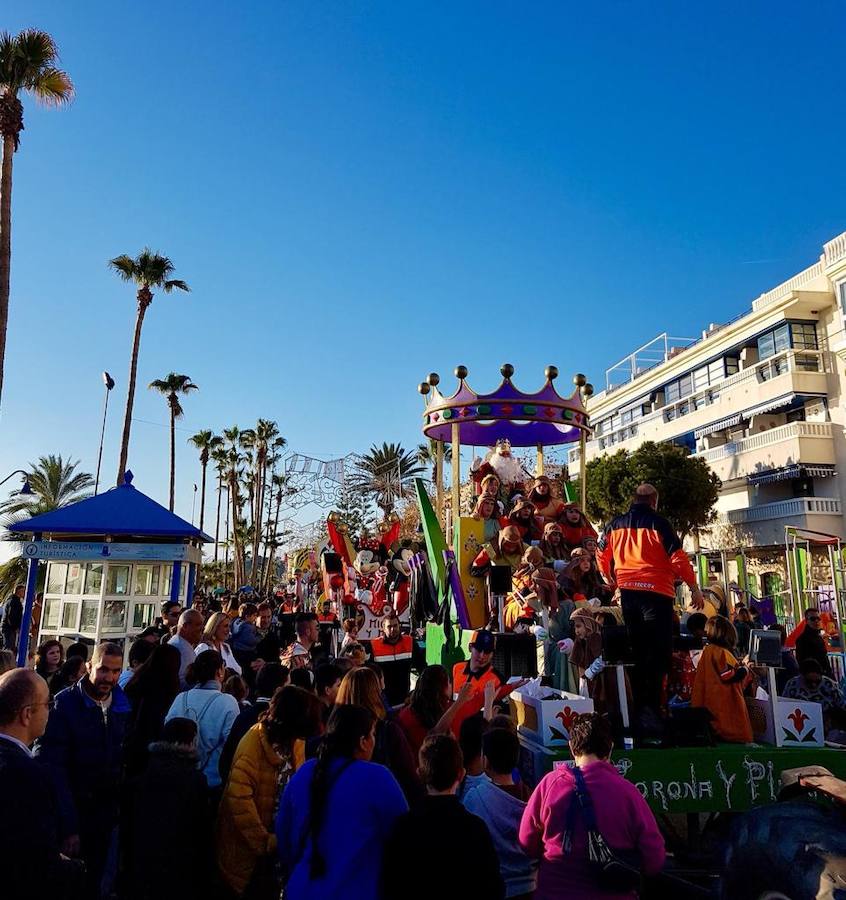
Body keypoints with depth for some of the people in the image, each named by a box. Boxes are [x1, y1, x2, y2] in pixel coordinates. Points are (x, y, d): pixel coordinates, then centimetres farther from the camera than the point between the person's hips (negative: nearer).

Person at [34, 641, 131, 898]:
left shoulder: (123, 707, -3)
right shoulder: (64, 704, -17)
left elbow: (125, 761, 3)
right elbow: (52, 768, -19)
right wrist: (67, 827, -21)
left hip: (108, 811, 4)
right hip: (73, 811, -3)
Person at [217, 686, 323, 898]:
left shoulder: (295, 742, -3)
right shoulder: (254, 743, -25)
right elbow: (239, 796, -29)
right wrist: (262, 840, -28)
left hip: (278, 838, 6)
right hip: (249, 845, -6)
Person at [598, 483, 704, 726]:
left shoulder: (616, 525, 9)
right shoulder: (658, 523, -3)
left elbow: (603, 557, 15)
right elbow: (678, 557, -7)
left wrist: (614, 580, 31)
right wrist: (694, 588, 2)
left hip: (627, 592, 4)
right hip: (656, 591, -4)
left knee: (636, 651, 12)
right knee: (659, 652, -2)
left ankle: (638, 706, 15)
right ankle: (651, 705, -13)